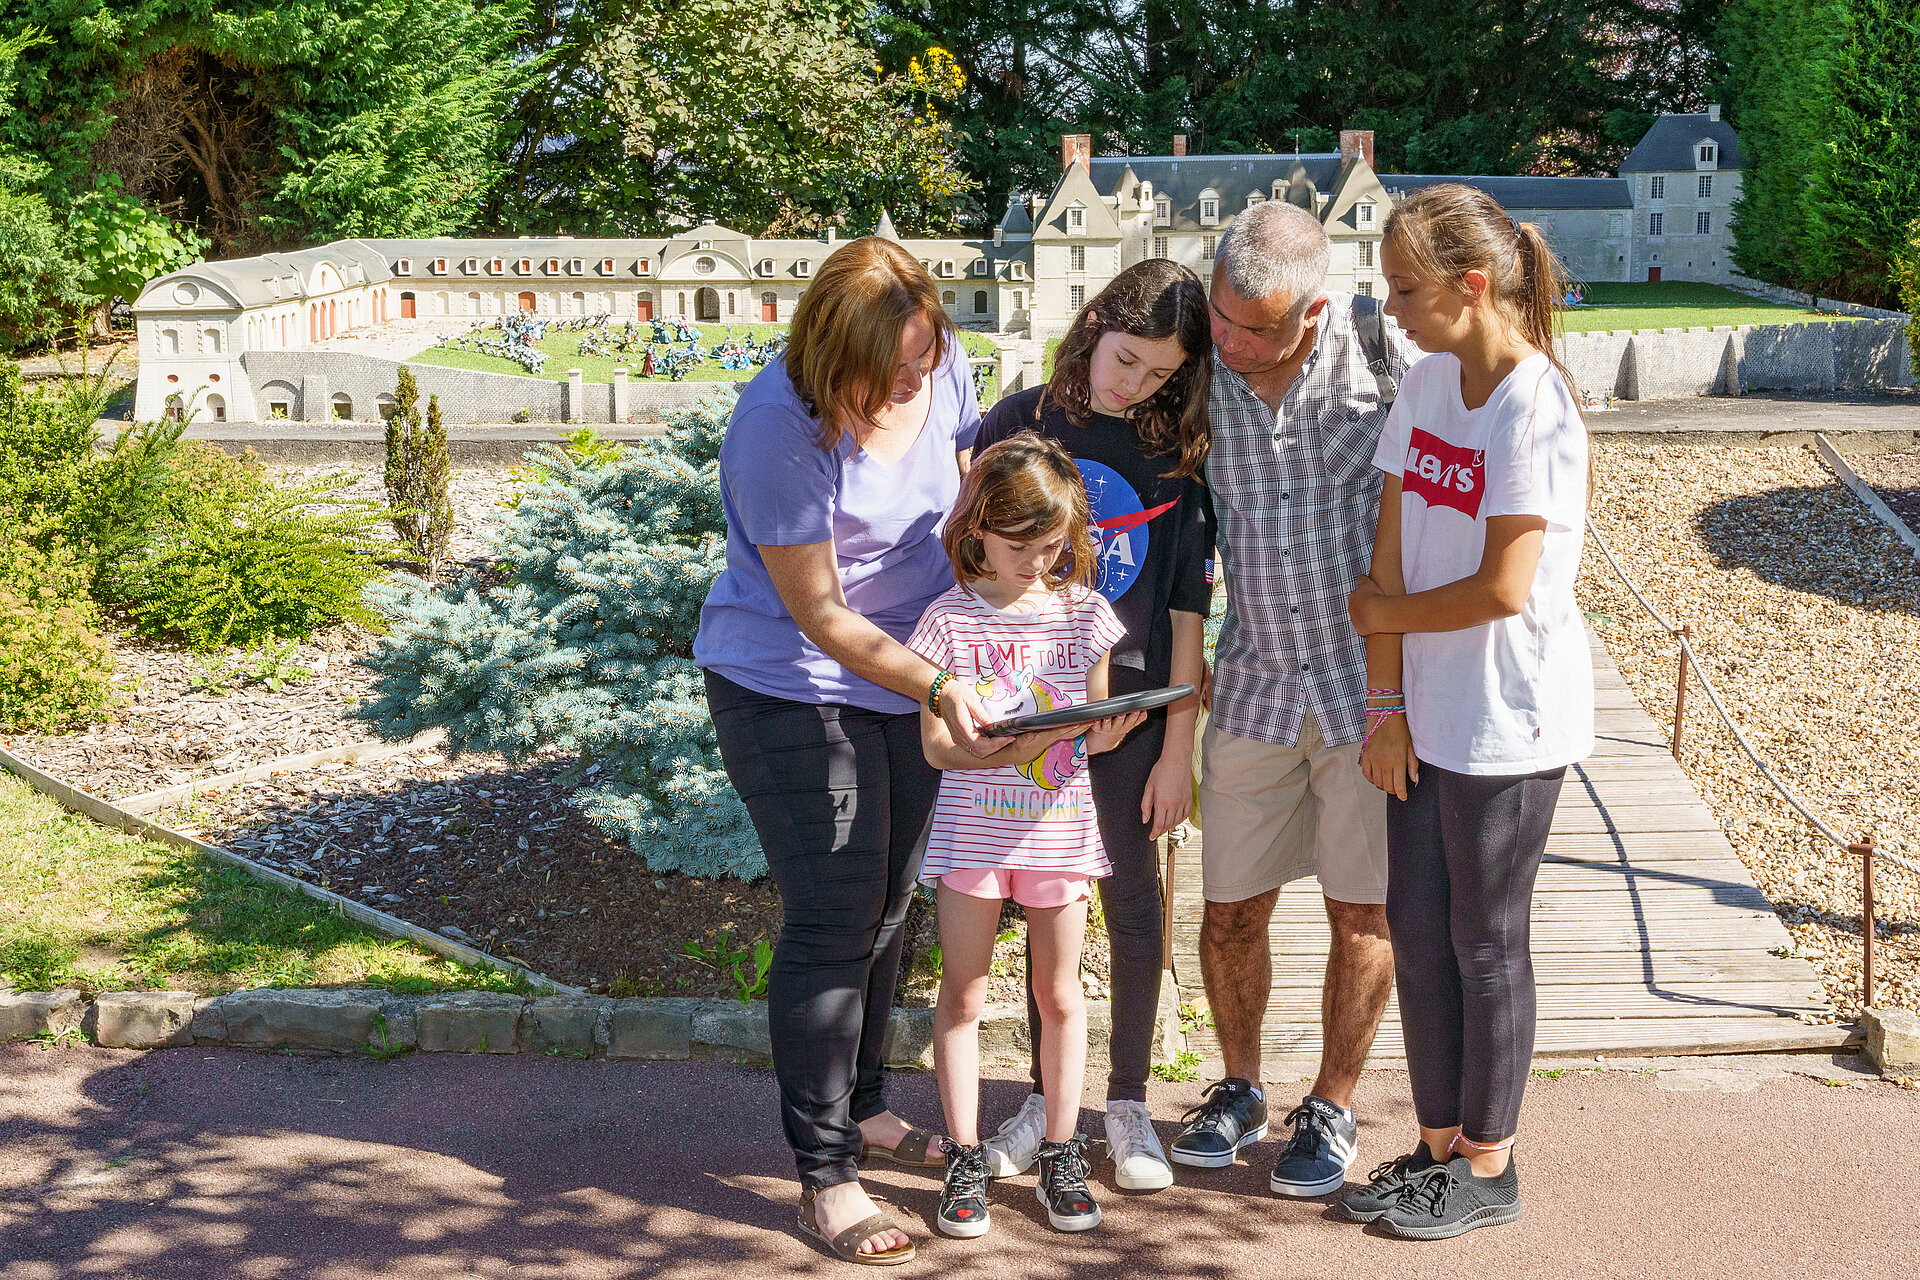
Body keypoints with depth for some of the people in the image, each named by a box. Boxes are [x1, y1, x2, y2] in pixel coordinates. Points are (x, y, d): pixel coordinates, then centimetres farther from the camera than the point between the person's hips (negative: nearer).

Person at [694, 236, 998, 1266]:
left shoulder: (941, 369, -8)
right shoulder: (779, 427, -27)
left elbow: (967, 495, 10)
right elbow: (820, 615, -23)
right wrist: (940, 689, -31)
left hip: (908, 679, 7)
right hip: (792, 691, -7)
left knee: (884, 907, 16)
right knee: (832, 922, -8)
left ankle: (860, 1108, 35)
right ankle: (823, 1174, 3)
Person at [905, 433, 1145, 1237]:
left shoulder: (1084, 613, 1)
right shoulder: (951, 620, -6)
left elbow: (1098, 726, 7)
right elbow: (937, 744, -9)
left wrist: (1103, 737, -17)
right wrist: (1020, 740, -24)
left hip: (1059, 829, 2)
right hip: (974, 829, -2)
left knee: (1059, 994, 9)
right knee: (963, 994, 5)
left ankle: (1061, 1156, 21)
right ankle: (965, 1158, 17)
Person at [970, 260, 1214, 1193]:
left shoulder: (1176, 455, -2)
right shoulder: (1019, 421, -1)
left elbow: (1187, 611, -1)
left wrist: (1178, 747, -4)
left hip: (1130, 699, 0)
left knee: (1133, 892, 5)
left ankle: (1128, 1103, 19)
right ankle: (1044, 1094, 22)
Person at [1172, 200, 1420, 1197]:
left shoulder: (1380, 346, -14)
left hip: (1372, 680, -2)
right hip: (1255, 684, 2)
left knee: (1361, 912, 8)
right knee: (1231, 909, 9)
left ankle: (1331, 1109, 27)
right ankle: (1240, 1088, 33)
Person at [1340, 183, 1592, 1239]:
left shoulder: (1536, 409, -18)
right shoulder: (1429, 384, 5)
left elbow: (1502, 591, -22)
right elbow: (1391, 549, 4)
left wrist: (1383, 613, -7)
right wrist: (1386, 697, -1)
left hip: (1509, 721, -7)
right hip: (1429, 712, 7)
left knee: (1484, 941, 4)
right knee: (1417, 926, 13)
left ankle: (1487, 1168, 20)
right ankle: (1438, 1145, 28)